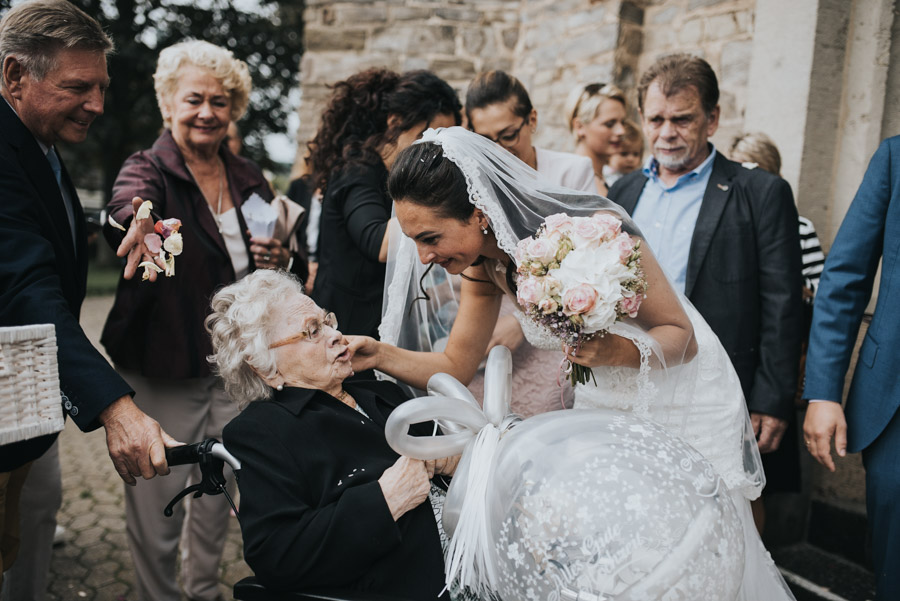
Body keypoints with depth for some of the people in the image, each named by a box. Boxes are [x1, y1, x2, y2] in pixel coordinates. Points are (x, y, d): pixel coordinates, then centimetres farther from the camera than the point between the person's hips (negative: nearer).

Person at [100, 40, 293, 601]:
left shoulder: (250, 180, 8)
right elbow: (126, 216, -32)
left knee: (218, 497, 18)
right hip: (163, 371, -4)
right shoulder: (148, 170, -7)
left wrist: (282, 259, -8)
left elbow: (290, 259, 16)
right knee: (156, 508, 2)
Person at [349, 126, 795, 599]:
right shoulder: (485, 262, -11)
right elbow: (455, 366, -3)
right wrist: (381, 355, -19)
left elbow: (681, 334, -20)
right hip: (602, 404, 5)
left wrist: (615, 350, -40)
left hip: (678, 396, -4)